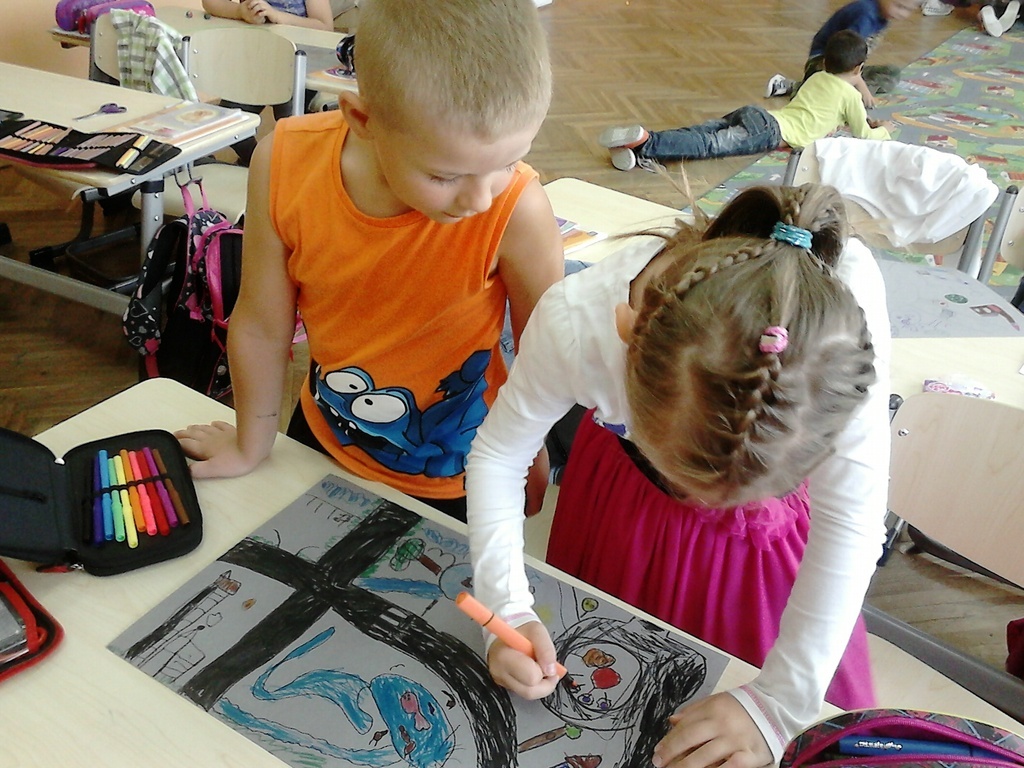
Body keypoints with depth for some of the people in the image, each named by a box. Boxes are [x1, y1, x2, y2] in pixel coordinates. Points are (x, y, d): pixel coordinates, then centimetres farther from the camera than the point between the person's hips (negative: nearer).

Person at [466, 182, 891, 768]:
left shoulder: (846, 307, -41)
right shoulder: (575, 320, -40)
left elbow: (850, 526, -31)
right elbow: (498, 455, -21)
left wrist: (779, 703, -30)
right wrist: (508, 609, -29)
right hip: (620, 496, 1)